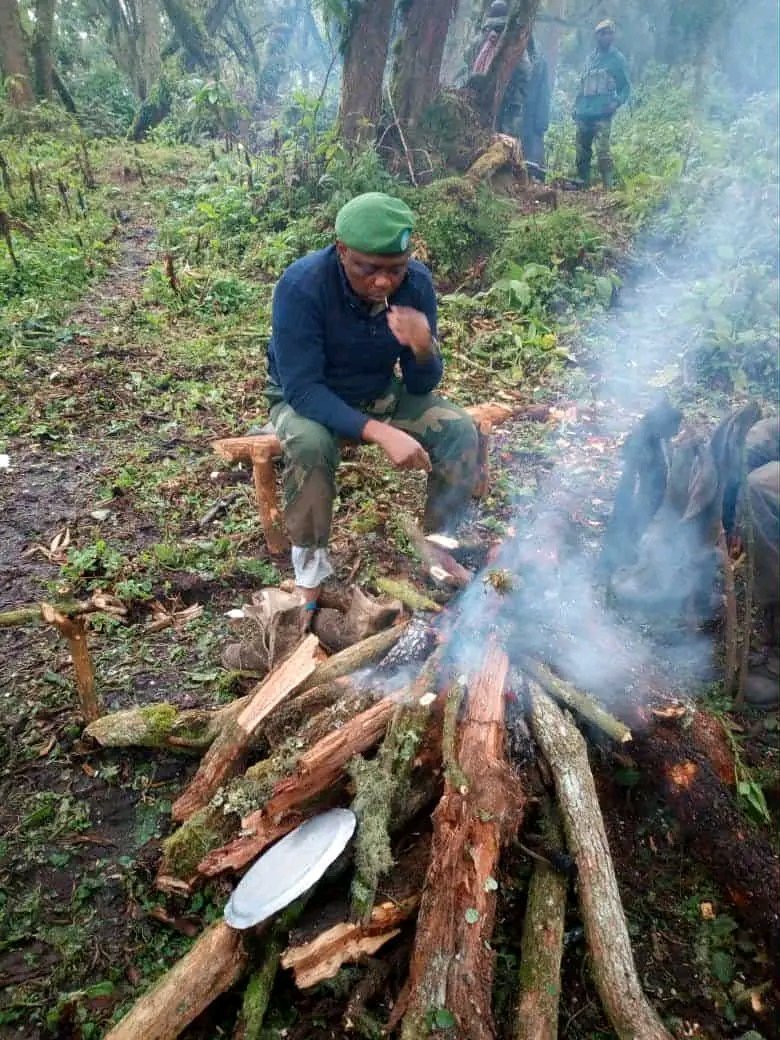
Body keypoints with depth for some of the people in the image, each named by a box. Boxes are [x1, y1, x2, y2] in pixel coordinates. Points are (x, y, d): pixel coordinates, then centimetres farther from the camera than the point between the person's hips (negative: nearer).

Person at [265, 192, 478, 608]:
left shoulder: (417, 283, -16)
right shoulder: (302, 285, -29)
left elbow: (421, 387, -12)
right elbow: (302, 389, -32)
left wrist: (424, 350, -35)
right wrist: (379, 432, -42)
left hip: (380, 393, 4)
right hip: (306, 398, -3)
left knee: (459, 429, -17)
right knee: (310, 443, -37)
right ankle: (309, 566, -15)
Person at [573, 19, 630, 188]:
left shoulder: (617, 58, 4)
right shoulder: (591, 58, 19)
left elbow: (625, 87, 4)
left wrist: (617, 102, -14)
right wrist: (577, 106, 17)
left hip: (602, 113, -6)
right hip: (584, 113, 6)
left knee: (602, 150, -19)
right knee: (582, 151, 7)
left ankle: (608, 186, -19)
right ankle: (582, 183, 17)